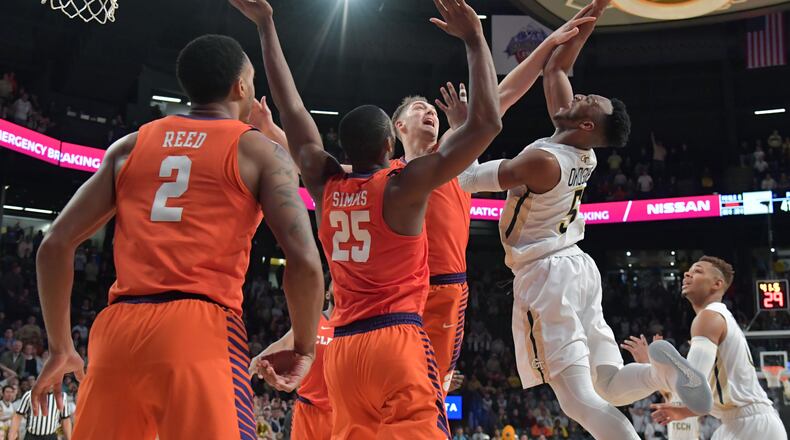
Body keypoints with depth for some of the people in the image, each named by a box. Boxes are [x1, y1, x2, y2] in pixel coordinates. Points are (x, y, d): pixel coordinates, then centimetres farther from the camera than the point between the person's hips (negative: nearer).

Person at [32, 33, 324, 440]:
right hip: (201, 331, -4)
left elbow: (54, 245, 13)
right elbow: (304, 261, -6)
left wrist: (60, 348, 20)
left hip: (117, 330, 4)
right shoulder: (261, 151, 7)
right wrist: (304, 348, 9)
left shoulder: (130, 146, 18)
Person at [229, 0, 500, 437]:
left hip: (342, 348, 6)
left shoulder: (325, 185, 7)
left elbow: (291, 110, 17)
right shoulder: (404, 186, -6)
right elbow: (486, 123, -7)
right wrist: (474, 40, -2)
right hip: (398, 341, -6)